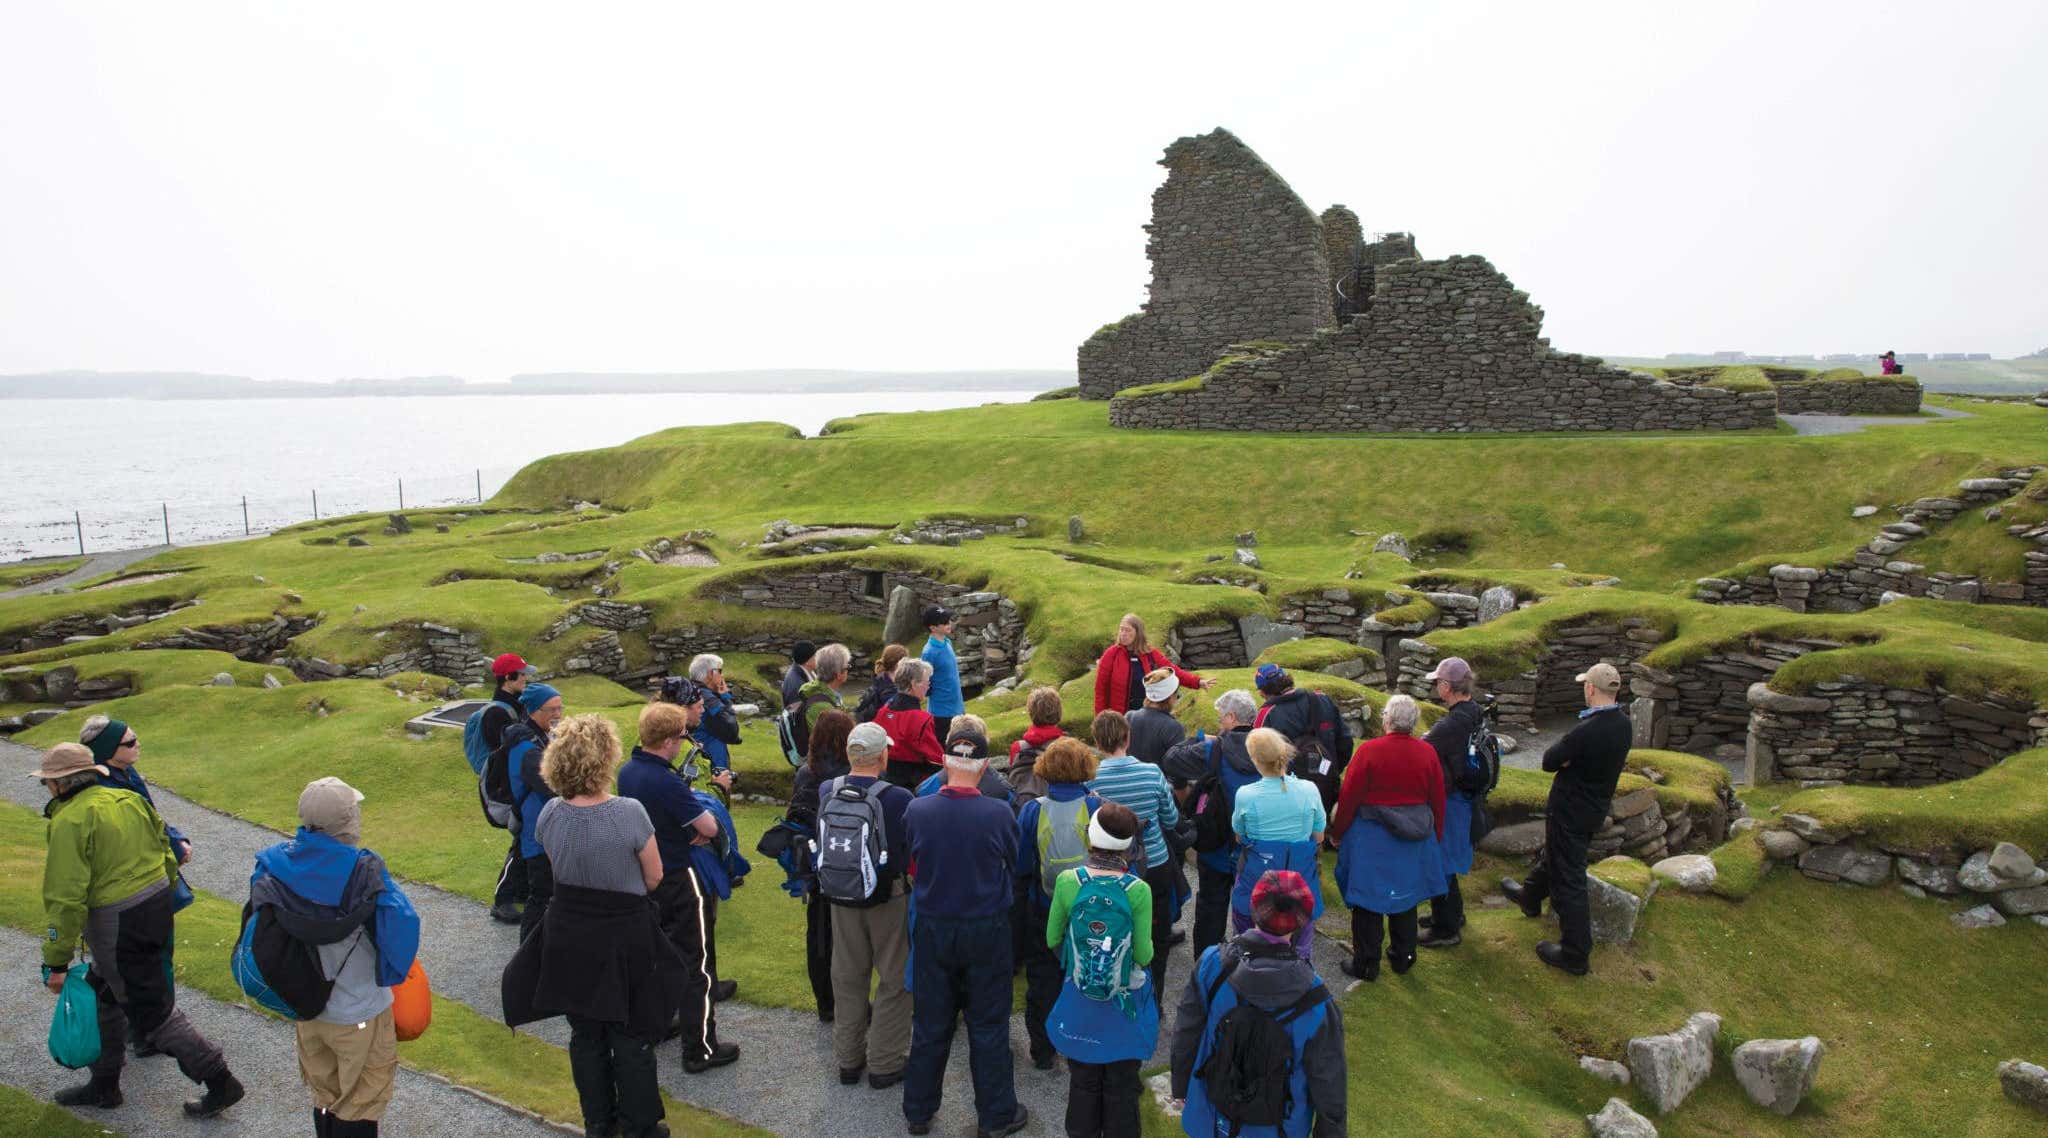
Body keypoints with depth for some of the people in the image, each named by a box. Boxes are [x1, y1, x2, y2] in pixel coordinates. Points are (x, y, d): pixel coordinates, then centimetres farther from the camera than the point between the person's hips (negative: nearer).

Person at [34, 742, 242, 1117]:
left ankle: (220, 1082, 4)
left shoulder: (70, 822, -17)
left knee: (153, 1011, 1)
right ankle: (104, 1085, 37)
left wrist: (56, 961, -13)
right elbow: (165, 851, 13)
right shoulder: (129, 800, 6)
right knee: (102, 996, 24)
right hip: (157, 907, 9)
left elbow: (66, 899, -19)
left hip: (117, 926, -8)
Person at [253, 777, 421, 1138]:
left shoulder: (273, 864, -12)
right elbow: (402, 925, -28)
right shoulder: (361, 869, -27)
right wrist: (391, 973, -9)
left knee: (325, 1095, 26)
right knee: (360, 1105, 15)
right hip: (359, 1011, -5)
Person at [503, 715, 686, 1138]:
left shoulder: (549, 814, -11)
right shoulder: (629, 813, -24)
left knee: (586, 1035, 20)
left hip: (569, 939, 4)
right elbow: (654, 878, -12)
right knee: (631, 1038, 13)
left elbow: (560, 867, 5)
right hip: (624, 937, -4)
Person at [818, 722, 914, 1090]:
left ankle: (848, 1060, 33)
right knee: (894, 980, 13)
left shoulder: (826, 792, -10)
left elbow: (819, 841, 4)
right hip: (887, 897, -4)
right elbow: (911, 853, -14)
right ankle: (885, 1063, 21)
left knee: (847, 978, 20)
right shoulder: (897, 798, -24)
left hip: (839, 896, 5)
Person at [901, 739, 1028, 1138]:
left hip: (932, 929, 2)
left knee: (930, 1026, 17)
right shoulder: (1000, 815, -19)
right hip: (987, 931, -2)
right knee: (988, 1028, 13)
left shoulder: (915, 812, -14)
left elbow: (910, 869, 0)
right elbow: (1013, 870, -3)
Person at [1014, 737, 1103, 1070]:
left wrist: (1022, 896, 11)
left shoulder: (1032, 811, -14)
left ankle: (1043, 1051, 25)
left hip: (1042, 909, 0)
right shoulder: (1097, 806, -15)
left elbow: (1020, 866, -5)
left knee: (1042, 977, 15)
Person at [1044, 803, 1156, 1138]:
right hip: (1126, 1003, -1)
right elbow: (1144, 955, -14)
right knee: (1121, 1085, 17)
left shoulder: (1068, 881, -16)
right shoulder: (1138, 891, -20)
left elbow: (1052, 939, -4)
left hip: (1079, 1001, 1)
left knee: (1083, 1081, 21)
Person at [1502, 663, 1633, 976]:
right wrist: (1571, 759, -9)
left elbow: (1549, 761, -23)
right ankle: (1530, 895, 54)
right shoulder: (1623, 725, -5)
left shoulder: (1587, 730, -32)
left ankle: (1575, 953, 10)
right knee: (1551, 854, 31)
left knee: (1568, 879, 2)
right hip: (1596, 807, 9)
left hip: (1569, 811, -9)